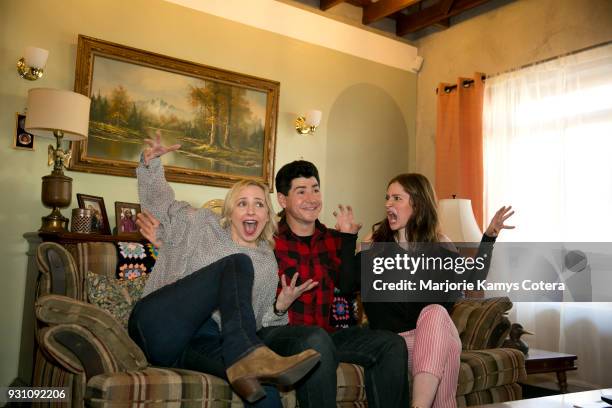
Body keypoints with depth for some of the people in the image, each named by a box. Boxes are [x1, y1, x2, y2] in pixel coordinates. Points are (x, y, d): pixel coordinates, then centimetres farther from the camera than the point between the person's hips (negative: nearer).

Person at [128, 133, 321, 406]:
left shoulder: (268, 264, 20)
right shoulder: (203, 227, 16)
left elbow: (258, 322, 22)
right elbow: (157, 200, 24)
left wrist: (280, 308, 0)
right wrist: (151, 163, 6)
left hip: (203, 344, 1)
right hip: (159, 324, -1)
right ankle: (246, 356, -41)